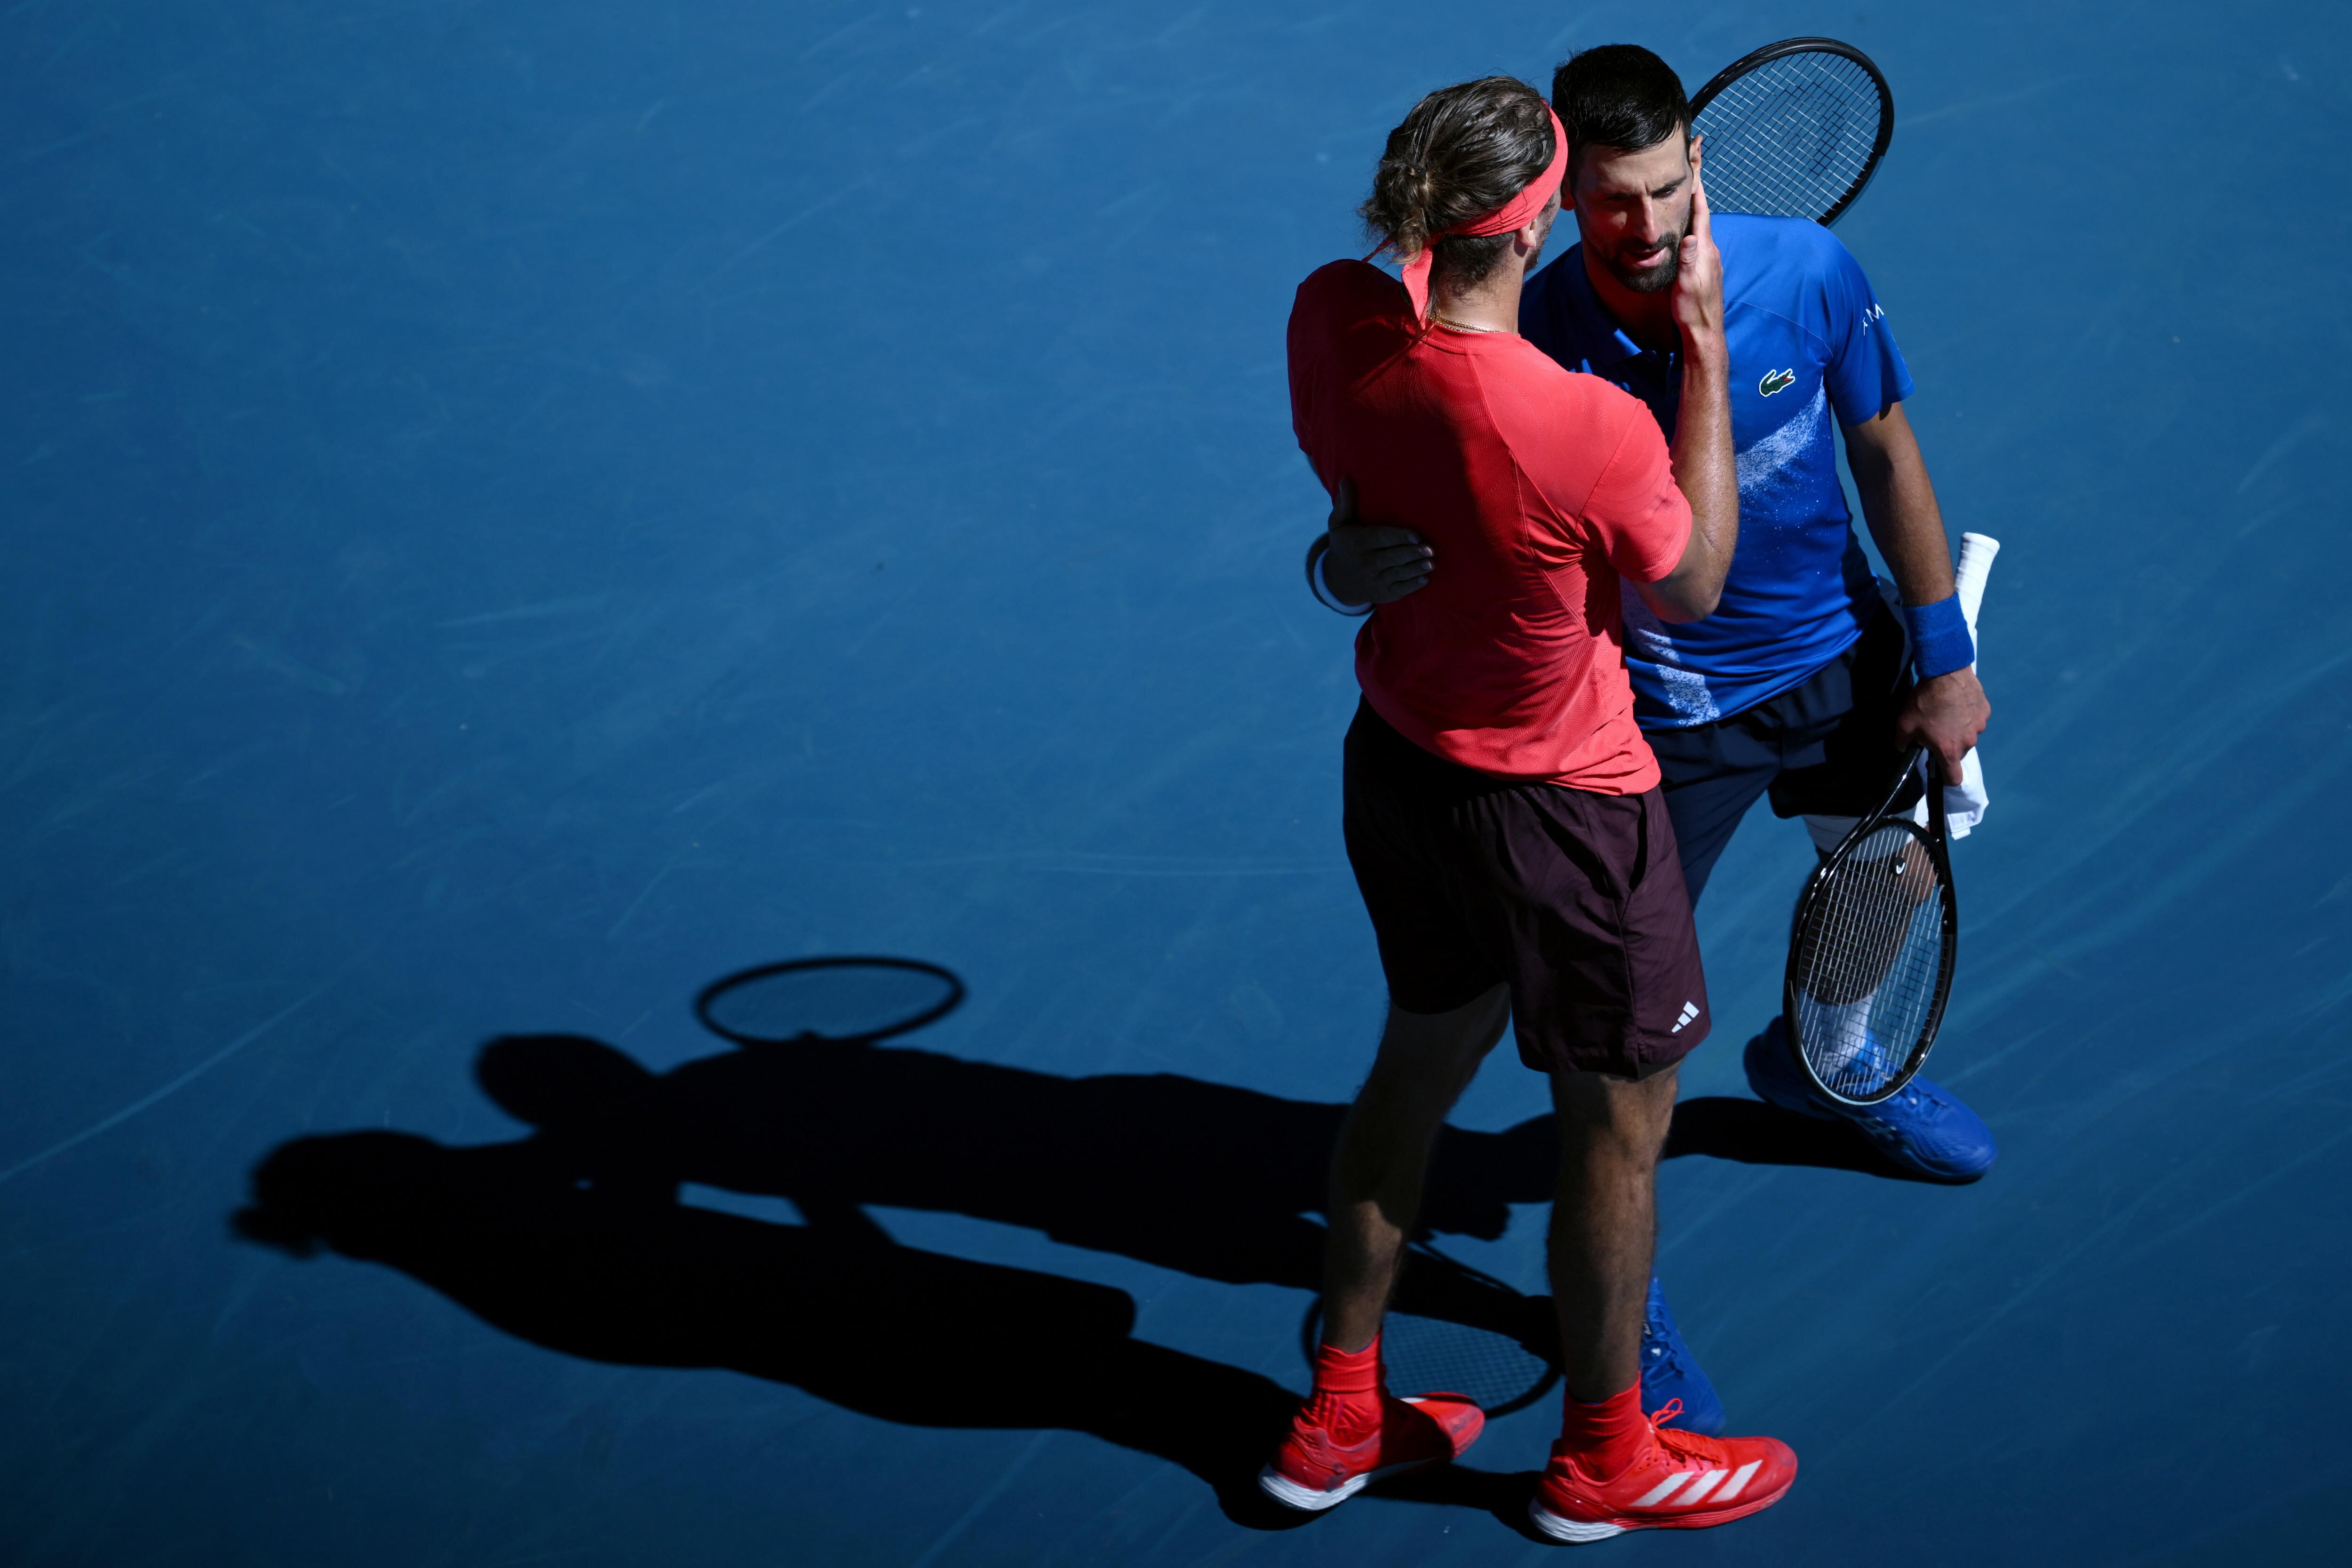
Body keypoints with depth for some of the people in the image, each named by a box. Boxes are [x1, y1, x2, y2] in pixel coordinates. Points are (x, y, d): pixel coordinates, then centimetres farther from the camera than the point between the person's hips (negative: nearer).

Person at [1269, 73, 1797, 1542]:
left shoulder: (1332, 321, -16)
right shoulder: (1596, 430, -33)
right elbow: (1690, 590, -11)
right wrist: (1704, 348, -10)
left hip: (1395, 759, 7)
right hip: (1560, 811, -7)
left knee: (1421, 1059, 27)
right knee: (1620, 1121, 16)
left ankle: (1338, 1418, 41)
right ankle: (1604, 1460, 36)